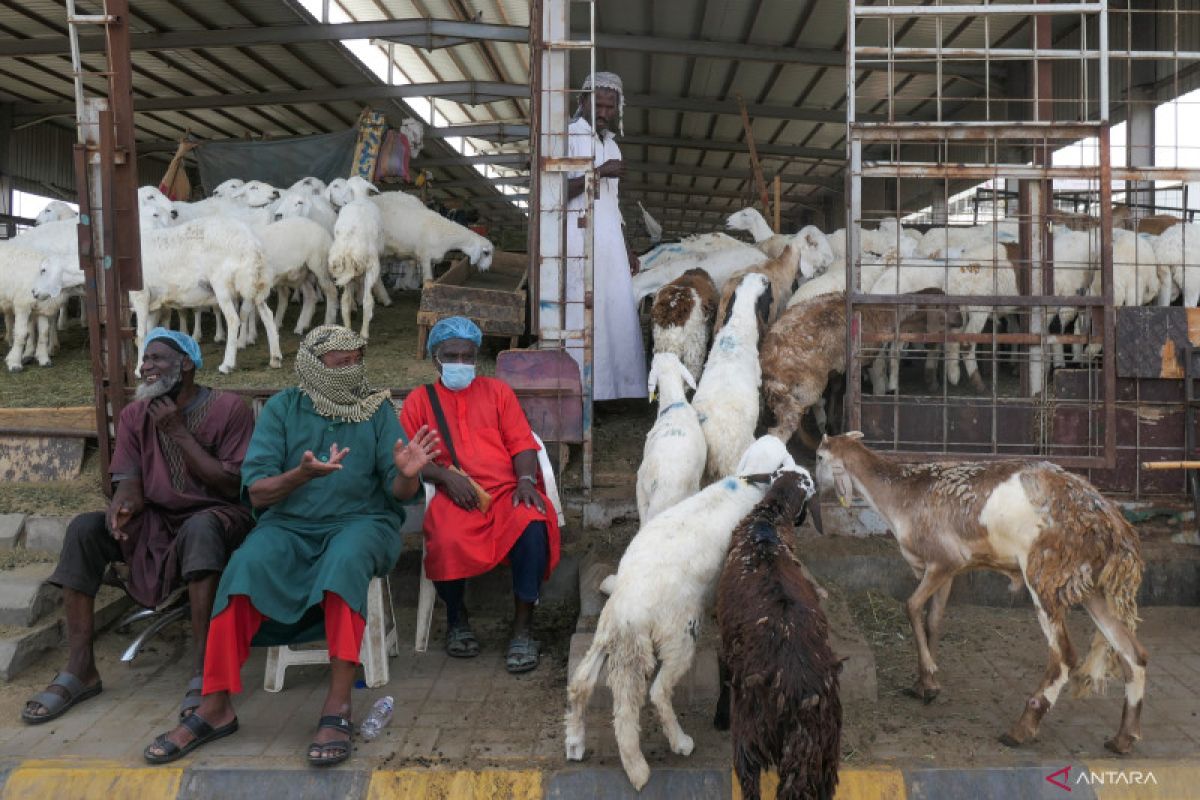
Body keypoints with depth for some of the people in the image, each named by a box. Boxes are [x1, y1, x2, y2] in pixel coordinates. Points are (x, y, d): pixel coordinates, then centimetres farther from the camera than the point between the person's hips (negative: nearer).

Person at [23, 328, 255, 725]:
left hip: (215, 517, -5)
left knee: (200, 528, -39)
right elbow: (129, 482, 1)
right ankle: (79, 669, -15)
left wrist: (179, 432, -17)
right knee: (84, 528, -18)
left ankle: (201, 673, -38)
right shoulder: (135, 414, 6)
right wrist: (122, 504, -25)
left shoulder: (229, 408, -10)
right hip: (156, 520, 6)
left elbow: (232, 485, -15)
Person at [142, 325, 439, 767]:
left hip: (360, 519, -1)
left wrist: (407, 475, -27)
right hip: (290, 523, 1)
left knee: (345, 560, -36)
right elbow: (257, 492, -4)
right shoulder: (282, 407, 3)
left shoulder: (377, 408, 3)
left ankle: (338, 706, -34)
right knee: (245, 566, -30)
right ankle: (215, 708, -19)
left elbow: (398, 491, -3)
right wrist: (301, 474, -24)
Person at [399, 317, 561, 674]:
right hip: (456, 495, 0)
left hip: (507, 489, 1)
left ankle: (522, 627, -18)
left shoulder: (497, 390, 23)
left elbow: (521, 442, 12)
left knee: (533, 526, -33)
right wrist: (446, 475, -11)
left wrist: (526, 480, -9)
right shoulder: (419, 400, 20)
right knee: (448, 540, -34)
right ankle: (456, 618, -1)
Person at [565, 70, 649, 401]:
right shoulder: (569, 137, -4)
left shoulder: (611, 144, 20)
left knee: (617, 311, 5)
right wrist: (599, 172, -18)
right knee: (582, 313, -8)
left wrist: (627, 249, 21)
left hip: (609, 244, 8)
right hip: (579, 242, -8)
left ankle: (614, 385, 11)